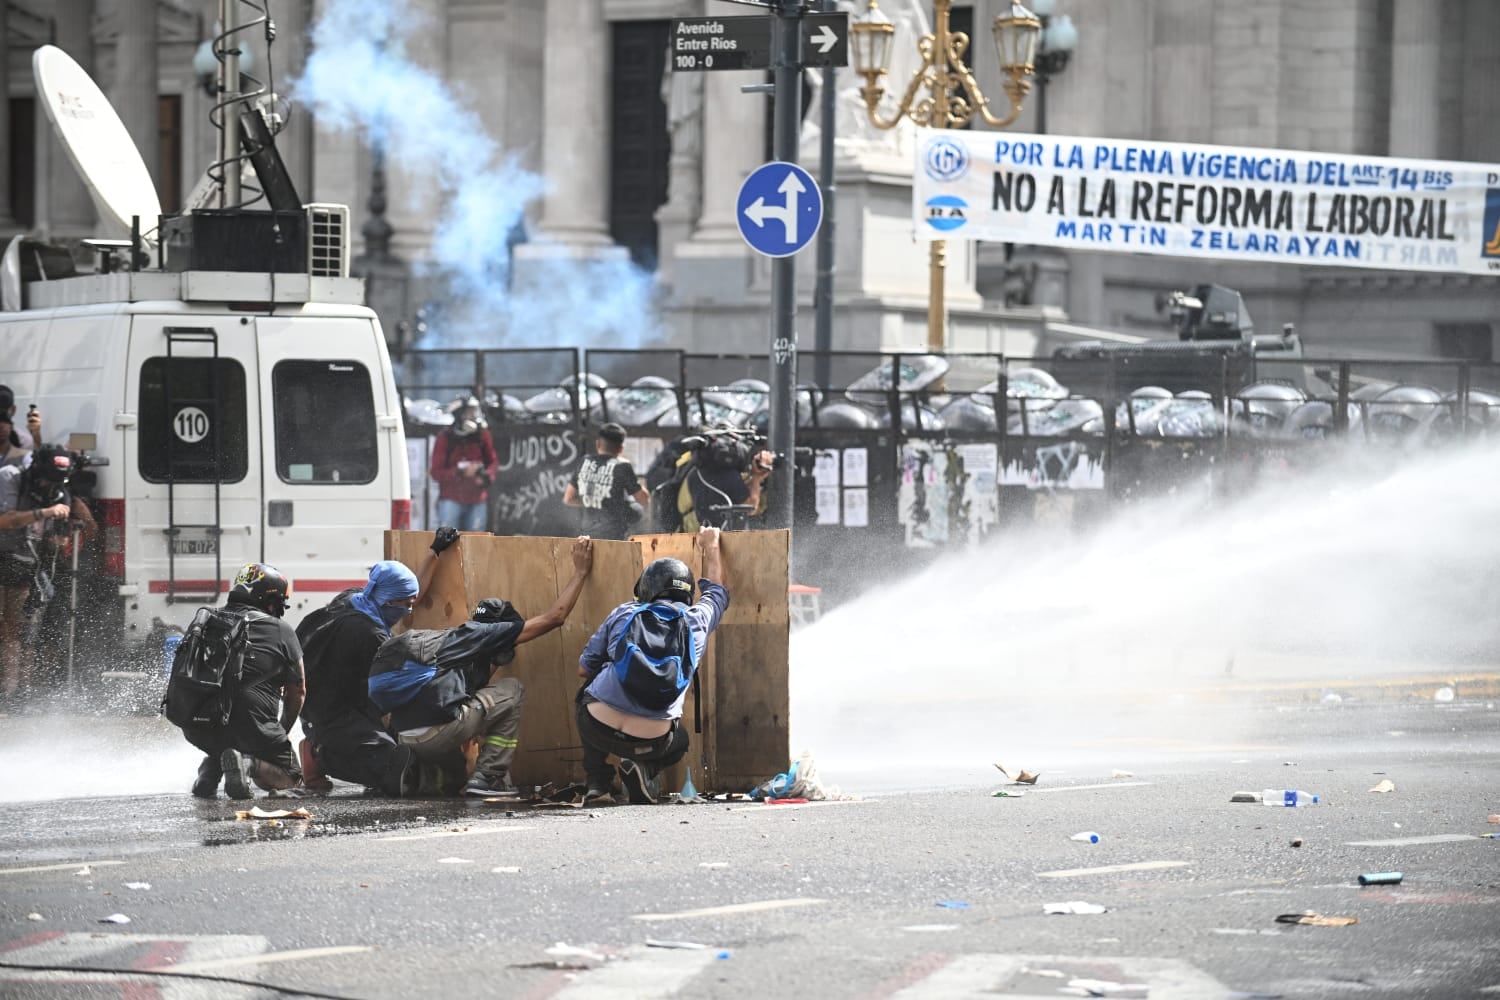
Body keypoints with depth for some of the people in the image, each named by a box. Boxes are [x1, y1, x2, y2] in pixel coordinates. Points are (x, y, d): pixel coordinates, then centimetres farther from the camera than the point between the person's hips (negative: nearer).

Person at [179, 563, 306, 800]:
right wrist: (282, 732, 31)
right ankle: (248, 763, -16)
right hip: (249, 724, -5)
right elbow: (297, 692, 13)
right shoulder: (281, 632, 7)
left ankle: (210, 767, 5)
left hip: (195, 729, 5)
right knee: (289, 776, 15)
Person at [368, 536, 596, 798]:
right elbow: (553, 618, 9)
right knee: (511, 690, 15)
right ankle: (489, 777, 8)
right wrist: (580, 572, 18)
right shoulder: (480, 634, 8)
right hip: (438, 733, -9)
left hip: (404, 738, 9)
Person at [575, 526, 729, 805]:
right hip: (651, 740, 0)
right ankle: (644, 769, 3)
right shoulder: (697, 620, 11)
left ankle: (598, 785, 22)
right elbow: (715, 588, 35)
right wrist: (711, 546, 54)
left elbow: (584, 668, 16)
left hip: (598, 727, 0)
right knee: (679, 740, 36)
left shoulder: (624, 613, 9)